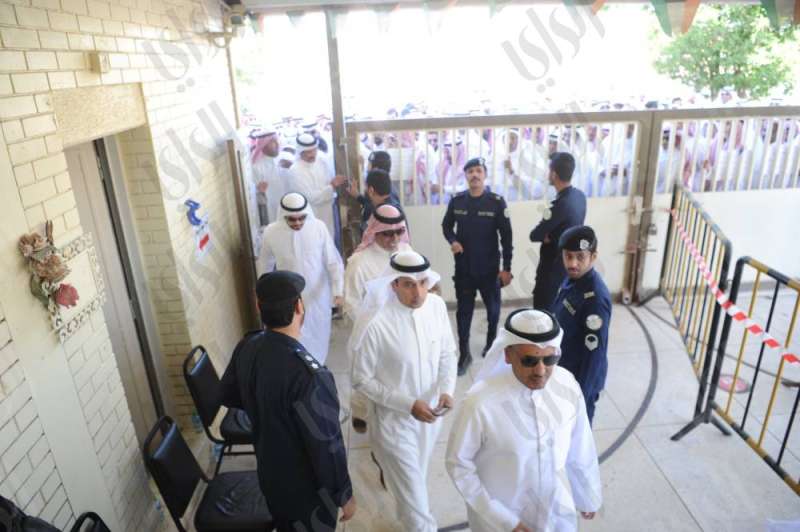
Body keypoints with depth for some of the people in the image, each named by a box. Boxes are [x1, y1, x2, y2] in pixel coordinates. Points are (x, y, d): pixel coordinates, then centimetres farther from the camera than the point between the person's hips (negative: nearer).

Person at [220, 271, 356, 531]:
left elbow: (228, 396, 6)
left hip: (270, 474, 6)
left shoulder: (247, 347, -13)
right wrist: (344, 494, -12)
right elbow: (326, 444, -27)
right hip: (306, 488, -6)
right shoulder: (307, 373, -37)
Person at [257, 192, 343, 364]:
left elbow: (333, 262, -11)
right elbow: (265, 265, 2)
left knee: (319, 337, 20)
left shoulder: (319, 227, -17)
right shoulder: (270, 232, -15)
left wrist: (338, 291, -23)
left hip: (318, 296, 1)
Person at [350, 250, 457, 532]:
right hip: (394, 419, -5)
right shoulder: (374, 323, -28)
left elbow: (448, 352, 1)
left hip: (430, 413, 5)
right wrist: (408, 404, -22)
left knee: (416, 480, 30)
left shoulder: (437, 305, -13)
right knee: (414, 496, 7)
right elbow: (361, 380, -17)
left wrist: (447, 389, -16)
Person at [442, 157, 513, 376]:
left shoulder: (497, 202, -11)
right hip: (463, 268, 2)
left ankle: (491, 345, 41)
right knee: (463, 311, 7)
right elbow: (446, 225, 12)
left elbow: (506, 236, -8)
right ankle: (464, 354, 19)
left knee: (493, 309, 16)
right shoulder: (456, 200, -3)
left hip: (490, 268, -1)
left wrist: (506, 268, -8)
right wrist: (452, 241, -10)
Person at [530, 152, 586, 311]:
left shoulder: (561, 204, -27)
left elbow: (534, 235, -19)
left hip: (553, 269, -9)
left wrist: (546, 236, -1)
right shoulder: (579, 196, 1)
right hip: (569, 266, 9)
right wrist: (549, 235, -8)